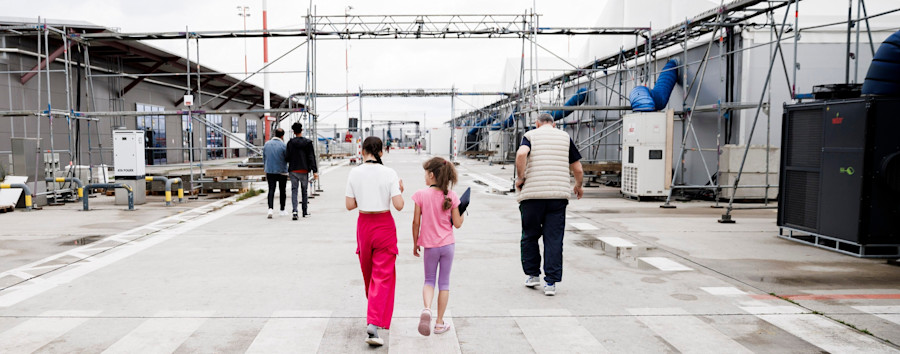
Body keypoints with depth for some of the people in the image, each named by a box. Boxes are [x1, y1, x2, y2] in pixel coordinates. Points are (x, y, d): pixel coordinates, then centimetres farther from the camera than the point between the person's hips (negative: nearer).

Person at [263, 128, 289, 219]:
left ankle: (270, 209, -18)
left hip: (270, 171, 3)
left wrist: (265, 170, 21)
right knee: (282, 191, 10)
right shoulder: (283, 145, -11)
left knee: (271, 190, 1)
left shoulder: (266, 144, 4)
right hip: (282, 171, -3)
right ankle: (282, 210, 18)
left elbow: (264, 158, 12)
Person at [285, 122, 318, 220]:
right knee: (304, 191, 12)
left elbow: (287, 157, -3)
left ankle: (295, 211, -16)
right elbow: (311, 158, -5)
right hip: (304, 170, 1)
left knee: (294, 190, 0)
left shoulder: (290, 143, -3)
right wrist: (314, 171, -6)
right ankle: (305, 212, 20)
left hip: (293, 170, 0)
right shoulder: (308, 142, -3)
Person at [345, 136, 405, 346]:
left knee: (368, 272, 22)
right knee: (383, 276, 0)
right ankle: (373, 325, -12)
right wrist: (400, 190, 7)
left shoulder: (354, 173, -4)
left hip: (364, 224, 3)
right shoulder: (389, 173, -11)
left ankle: (375, 313, 43)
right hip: (385, 225, -3)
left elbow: (349, 205, -1)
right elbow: (399, 205, -13)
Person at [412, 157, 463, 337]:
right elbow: (457, 224, -5)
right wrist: (462, 213, 15)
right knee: (444, 283, 11)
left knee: (429, 280, 15)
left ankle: (427, 309, -12)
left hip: (430, 245, -1)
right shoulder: (451, 196, -6)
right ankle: (439, 323, 16)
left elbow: (416, 222, -7)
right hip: (448, 244, 1)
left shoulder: (421, 195, -10)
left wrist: (415, 243, 6)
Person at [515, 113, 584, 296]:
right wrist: (578, 186, 30)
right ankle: (551, 283, 3)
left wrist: (520, 177, -5)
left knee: (530, 236, 15)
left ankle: (533, 275, 22)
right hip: (559, 195, 1)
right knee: (554, 239, 4)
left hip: (532, 194, -1)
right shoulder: (565, 137, 13)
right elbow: (578, 170, 12)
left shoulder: (531, 135, 6)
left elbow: (521, 154, -17)